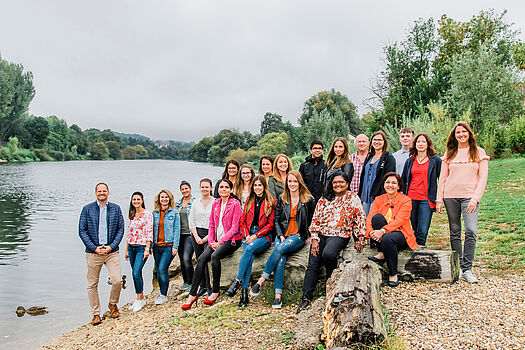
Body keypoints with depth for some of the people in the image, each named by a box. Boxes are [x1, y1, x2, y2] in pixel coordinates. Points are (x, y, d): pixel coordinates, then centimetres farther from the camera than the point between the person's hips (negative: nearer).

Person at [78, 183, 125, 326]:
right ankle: (96, 314, 18)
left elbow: (121, 229, 5)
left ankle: (113, 304, 19)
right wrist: (94, 248, -8)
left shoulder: (116, 209, 7)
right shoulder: (87, 209, 3)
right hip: (93, 253, 0)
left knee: (117, 281, -9)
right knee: (92, 284, 4)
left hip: (112, 251, 0)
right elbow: (82, 231, 1)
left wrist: (111, 246, -7)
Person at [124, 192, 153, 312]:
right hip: (132, 247, 7)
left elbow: (149, 232, -10)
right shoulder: (132, 215, 14)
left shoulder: (147, 214, -5)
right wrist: (127, 249, 16)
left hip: (142, 247, -7)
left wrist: (147, 249, -16)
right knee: (136, 274, 10)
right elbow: (129, 233, 18)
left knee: (136, 273, -14)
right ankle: (140, 299, 20)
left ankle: (140, 300, -1)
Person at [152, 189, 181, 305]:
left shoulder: (174, 213, 0)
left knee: (162, 269, -13)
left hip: (168, 245, -4)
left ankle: (164, 295, -1)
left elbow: (177, 230, -2)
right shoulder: (154, 213, 10)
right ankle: (162, 293, 24)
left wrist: (175, 246, -8)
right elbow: (152, 229, 13)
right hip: (157, 246, 4)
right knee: (158, 271, 9)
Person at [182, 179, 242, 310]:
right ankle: (192, 294, -14)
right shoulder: (215, 203, 13)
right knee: (201, 259, -17)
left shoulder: (235, 204, -6)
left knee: (215, 256, -31)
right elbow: (212, 225, 15)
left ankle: (215, 292, -17)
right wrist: (211, 241, -1)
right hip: (217, 241, 5)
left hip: (231, 239, -5)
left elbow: (234, 228, -11)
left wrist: (220, 242, -15)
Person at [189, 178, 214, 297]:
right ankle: (202, 286, 12)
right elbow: (191, 222, 11)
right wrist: (196, 237, -1)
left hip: (210, 235, -4)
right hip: (197, 234, 4)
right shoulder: (195, 203, 12)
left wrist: (207, 237, -10)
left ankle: (208, 286, -5)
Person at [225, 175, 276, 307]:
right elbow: (243, 221, 16)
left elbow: (270, 224, -1)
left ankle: (237, 282, -33)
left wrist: (256, 236, -11)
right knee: (249, 256, -27)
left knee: (250, 248, -34)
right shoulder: (249, 201, 18)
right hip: (249, 235, 3)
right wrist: (247, 235, -3)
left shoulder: (271, 201, 4)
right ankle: (244, 292, -33)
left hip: (264, 236, -3)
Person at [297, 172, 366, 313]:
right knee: (313, 265, -12)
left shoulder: (353, 198, 7)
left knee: (328, 254, -33)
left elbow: (360, 219, 4)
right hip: (321, 234, 4)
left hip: (339, 235, -4)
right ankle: (306, 298, -12)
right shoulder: (324, 200, 14)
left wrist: (360, 240, -2)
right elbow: (316, 220, 10)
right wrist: (314, 239, 0)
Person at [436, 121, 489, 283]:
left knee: (471, 231, -15)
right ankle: (458, 267, 15)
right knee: (455, 233, 5)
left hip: (469, 196, -2)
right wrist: (439, 200, 3)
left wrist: (475, 198, -10)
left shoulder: (479, 152, 7)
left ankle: (467, 270, -8)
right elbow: (442, 178, 11)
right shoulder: (449, 153, 11)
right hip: (450, 196, 2)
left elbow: (483, 178, 1)